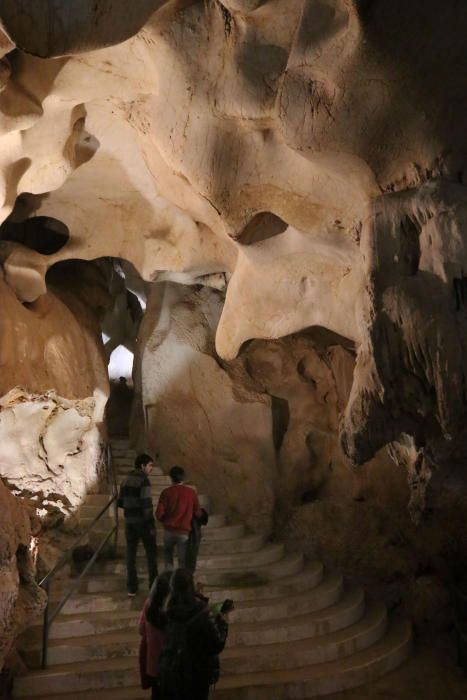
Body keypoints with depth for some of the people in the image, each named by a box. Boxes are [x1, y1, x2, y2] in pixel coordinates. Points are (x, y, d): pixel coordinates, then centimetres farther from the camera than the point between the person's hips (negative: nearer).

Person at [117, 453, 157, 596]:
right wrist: (152, 525, -15)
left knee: (131, 554, 10)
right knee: (151, 553, 8)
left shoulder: (126, 480, 8)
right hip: (143, 522, -6)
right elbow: (146, 504, -21)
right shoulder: (144, 480, -16)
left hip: (130, 522, 6)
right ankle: (154, 586, 13)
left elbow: (120, 503, 12)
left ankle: (132, 588, 14)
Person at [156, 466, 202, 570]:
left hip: (169, 530, 1)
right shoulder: (191, 492, -4)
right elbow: (198, 514, -2)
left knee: (168, 554, 24)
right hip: (184, 532, -1)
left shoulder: (166, 492, -4)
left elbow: (159, 514, -7)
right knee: (182, 561, 10)